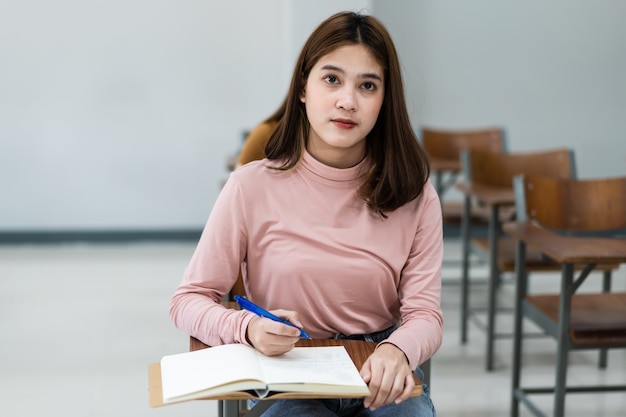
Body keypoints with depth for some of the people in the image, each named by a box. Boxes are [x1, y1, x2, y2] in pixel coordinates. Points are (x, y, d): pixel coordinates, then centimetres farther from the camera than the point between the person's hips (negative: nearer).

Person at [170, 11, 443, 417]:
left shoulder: (414, 196, -1)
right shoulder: (252, 186, -6)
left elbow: (425, 314, -4)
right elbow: (189, 300, -1)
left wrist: (396, 352, -28)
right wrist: (248, 329, -23)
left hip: (381, 380, 1)